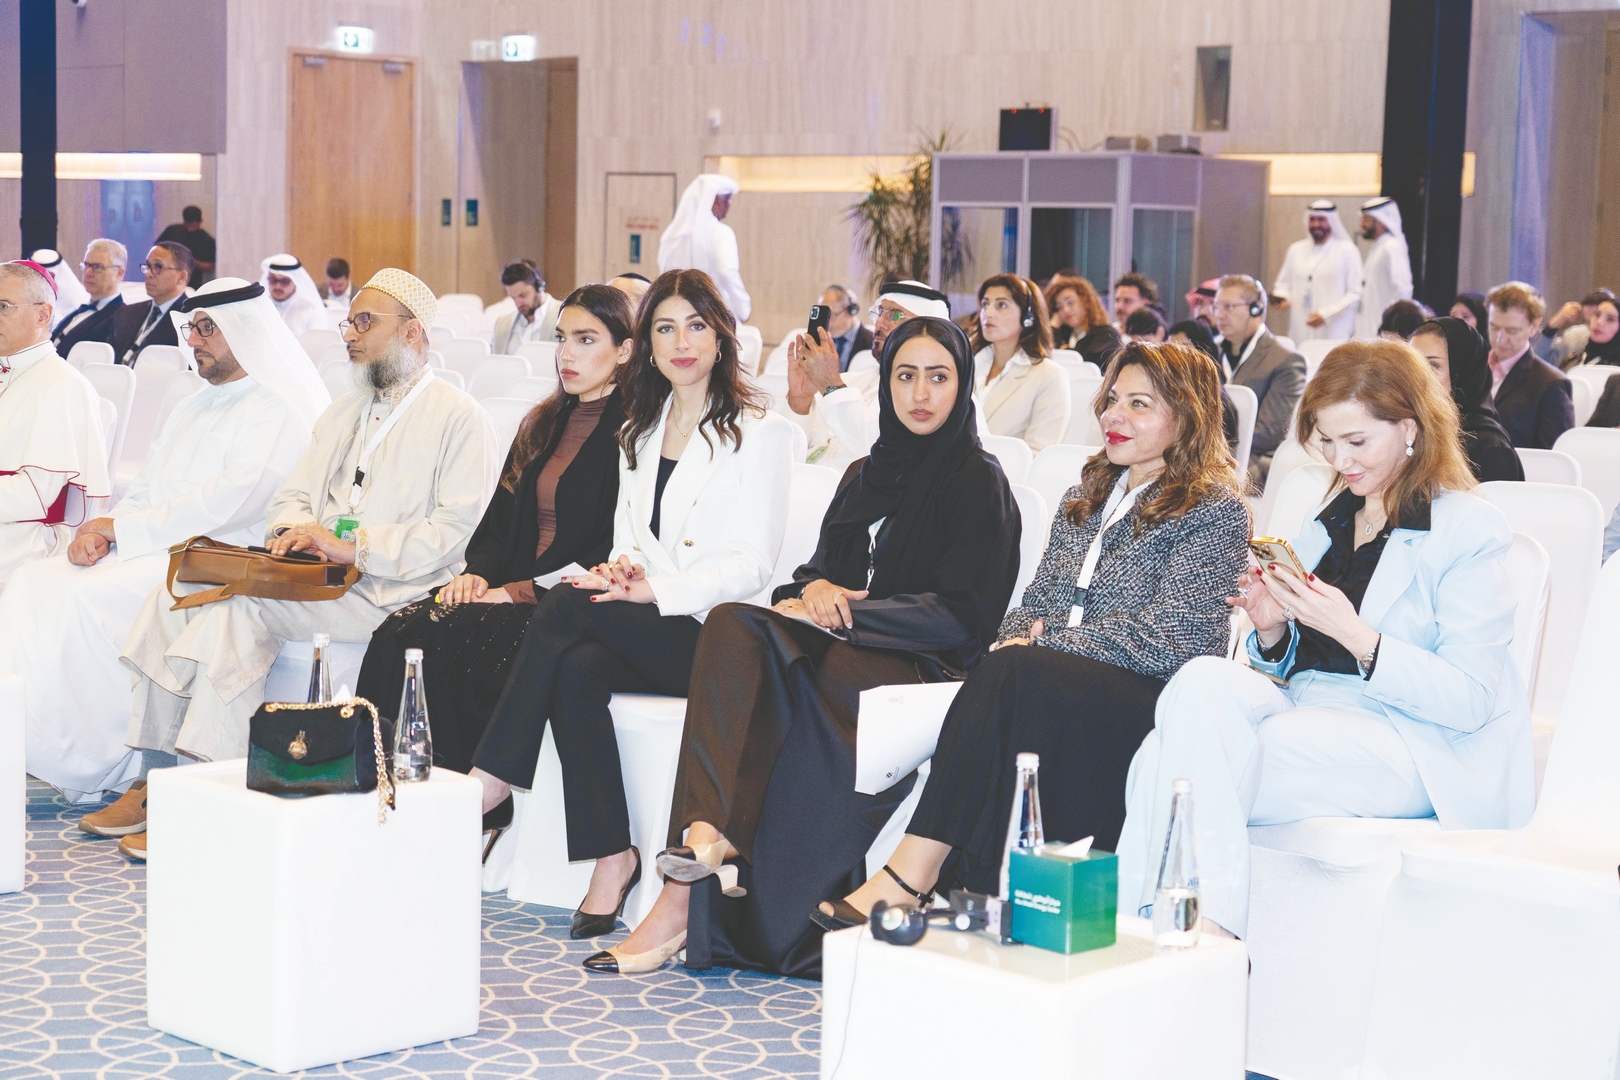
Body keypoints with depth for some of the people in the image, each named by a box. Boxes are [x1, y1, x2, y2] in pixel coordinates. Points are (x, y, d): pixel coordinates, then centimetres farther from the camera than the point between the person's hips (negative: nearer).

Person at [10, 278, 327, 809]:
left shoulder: (281, 411, -8)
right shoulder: (197, 407, 23)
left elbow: (226, 504, -18)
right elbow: (147, 490, 20)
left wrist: (123, 528, -14)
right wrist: (100, 532, -1)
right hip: (156, 549, 9)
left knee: (88, 599, -27)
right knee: (31, 584, -9)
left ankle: (99, 764, -16)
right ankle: (33, 745, -15)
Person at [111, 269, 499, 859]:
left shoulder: (459, 417, -1)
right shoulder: (343, 412, 24)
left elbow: (456, 530, -12)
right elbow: (290, 497, 21)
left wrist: (354, 546, -20)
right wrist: (296, 530, -4)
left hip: (390, 591, -7)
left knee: (240, 604, -28)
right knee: (178, 590, -14)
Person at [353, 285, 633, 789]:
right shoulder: (543, 425, 21)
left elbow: (613, 555, -13)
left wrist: (521, 591, -16)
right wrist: (478, 573, 0)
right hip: (510, 591, 7)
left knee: (440, 639, -28)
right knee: (398, 631, -19)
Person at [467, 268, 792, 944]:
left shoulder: (759, 430, 0)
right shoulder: (639, 430, 21)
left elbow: (752, 564, -7)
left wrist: (656, 591, -20)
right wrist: (625, 565, -4)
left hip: (710, 634, -5)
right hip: (639, 632, 6)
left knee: (565, 610, -28)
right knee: (577, 668, -30)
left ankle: (488, 786, -23)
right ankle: (612, 858, -28)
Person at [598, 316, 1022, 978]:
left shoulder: (978, 483, 4)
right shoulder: (864, 476, 25)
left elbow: (960, 614, -6)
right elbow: (820, 568, 21)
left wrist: (841, 610, -12)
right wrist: (815, 588, -4)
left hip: (919, 666, -6)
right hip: (841, 644, 6)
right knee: (732, 627, -28)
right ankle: (705, 842, -41)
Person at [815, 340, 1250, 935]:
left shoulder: (1216, 510, 1)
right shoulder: (1087, 496, 25)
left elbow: (1166, 634, -10)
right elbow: (1039, 596, 23)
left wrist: (1038, 648, -13)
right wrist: (1016, 640, -2)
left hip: (1150, 698, -6)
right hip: (1046, 686, 7)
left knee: (1011, 677, -35)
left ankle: (912, 874, -39)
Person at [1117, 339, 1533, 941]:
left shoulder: (1470, 530, -1)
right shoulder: (1329, 517, 20)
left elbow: (1470, 701, -10)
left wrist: (1355, 635, -20)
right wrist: (1272, 630, -1)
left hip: (1409, 744, -6)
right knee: (1204, 678, -29)